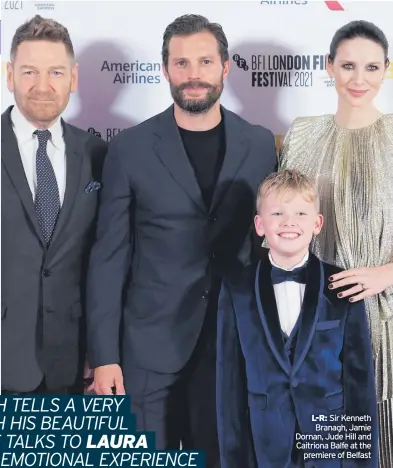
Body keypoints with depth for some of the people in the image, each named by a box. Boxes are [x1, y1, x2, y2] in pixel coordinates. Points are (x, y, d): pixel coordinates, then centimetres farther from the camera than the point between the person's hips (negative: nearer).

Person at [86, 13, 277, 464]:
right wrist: (104, 355, -7)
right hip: (150, 346, -1)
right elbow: (109, 256, -3)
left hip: (235, 342, 2)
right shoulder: (130, 147, -3)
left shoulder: (259, 144, 3)